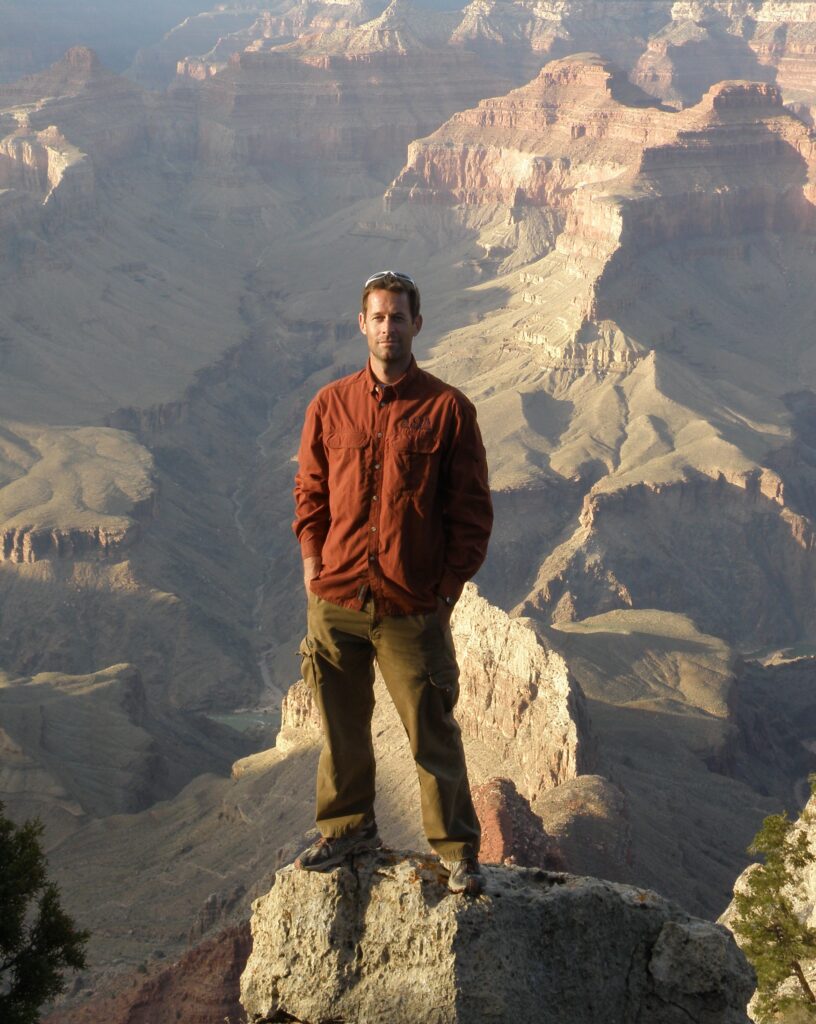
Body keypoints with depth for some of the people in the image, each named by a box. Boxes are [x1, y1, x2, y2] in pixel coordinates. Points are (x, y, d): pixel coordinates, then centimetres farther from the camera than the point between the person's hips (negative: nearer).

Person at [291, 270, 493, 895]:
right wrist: (313, 562, 5)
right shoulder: (330, 406, 7)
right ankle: (349, 826, 30)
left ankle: (459, 849, 12)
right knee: (342, 726, 14)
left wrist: (450, 585, -4)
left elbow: (472, 509, 0)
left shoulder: (448, 409, -2)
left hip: (413, 608, -3)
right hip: (335, 602, 3)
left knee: (433, 732, 1)